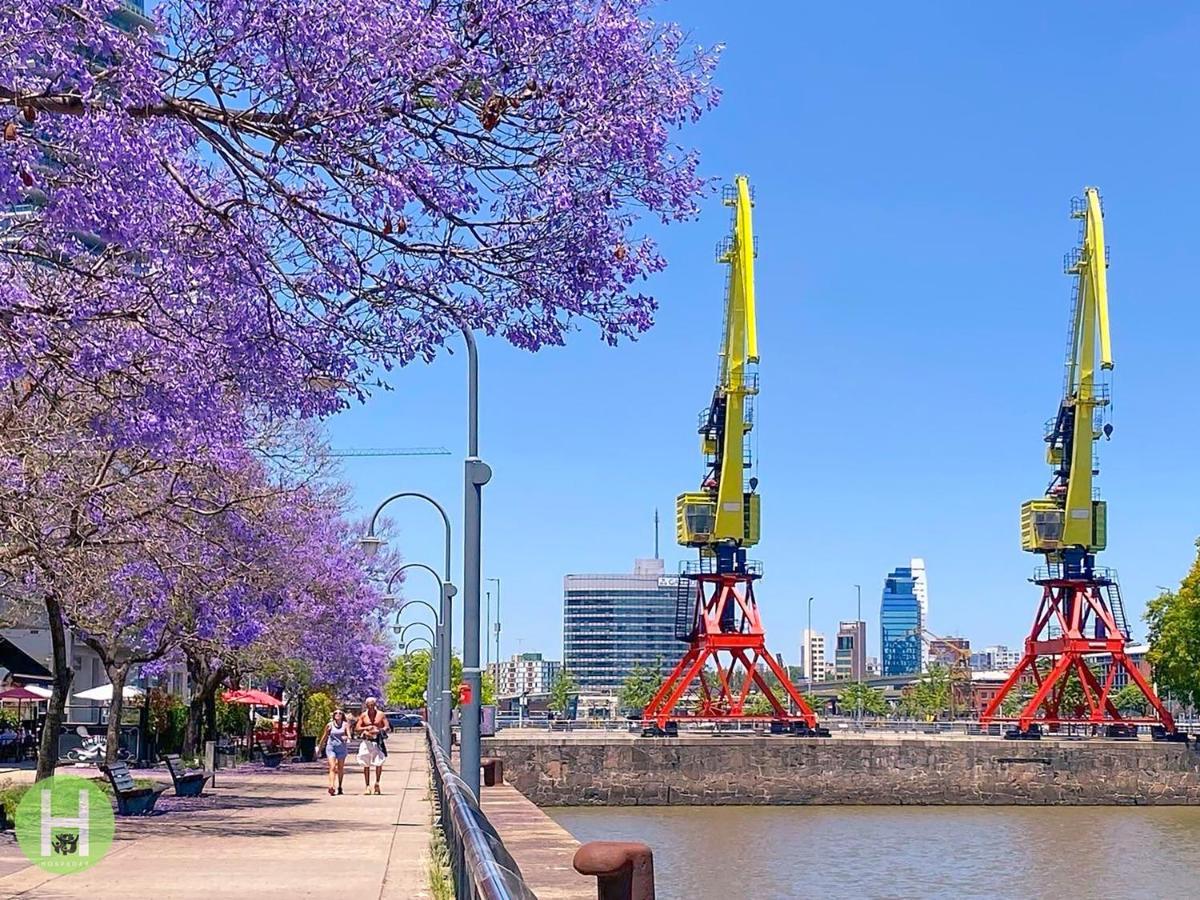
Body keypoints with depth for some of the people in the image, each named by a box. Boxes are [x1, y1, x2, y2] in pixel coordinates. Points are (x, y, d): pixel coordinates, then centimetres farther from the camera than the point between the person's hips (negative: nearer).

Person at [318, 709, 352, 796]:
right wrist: (320, 748, 20)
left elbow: (349, 735, -7)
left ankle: (339, 787, 27)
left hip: (342, 747, 1)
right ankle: (331, 787, -28)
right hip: (331, 747, -1)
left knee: (340, 768, 12)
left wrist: (347, 737, -31)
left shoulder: (345, 724, 2)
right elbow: (324, 736, 13)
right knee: (332, 767, -16)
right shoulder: (329, 725, 3)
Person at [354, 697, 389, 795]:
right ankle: (367, 786, 8)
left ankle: (377, 783, 8)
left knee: (379, 763, -12)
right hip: (367, 741, 2)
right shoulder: (363, 715, 8)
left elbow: (387, 727, 1)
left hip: (378, 741, -2)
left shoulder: (380, 715, 4)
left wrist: (378, 730, -17)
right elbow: (357, 728, 5)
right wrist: (366, 728, -12)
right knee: (366, 765, 1)